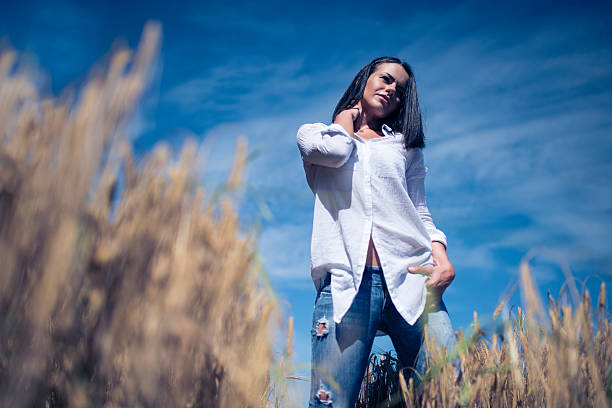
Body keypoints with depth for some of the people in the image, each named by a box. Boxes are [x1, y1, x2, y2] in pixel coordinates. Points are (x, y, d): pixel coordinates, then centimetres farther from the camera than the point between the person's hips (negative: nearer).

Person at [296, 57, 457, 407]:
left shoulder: (405, 146, 27)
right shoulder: (315, 134, 20)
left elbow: (421, 212, 18)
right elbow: (334, 150, -4)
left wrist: (441, 257, -1)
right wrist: (347, 116, 18)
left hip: (410, 276, 3)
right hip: (347, 280, -2)